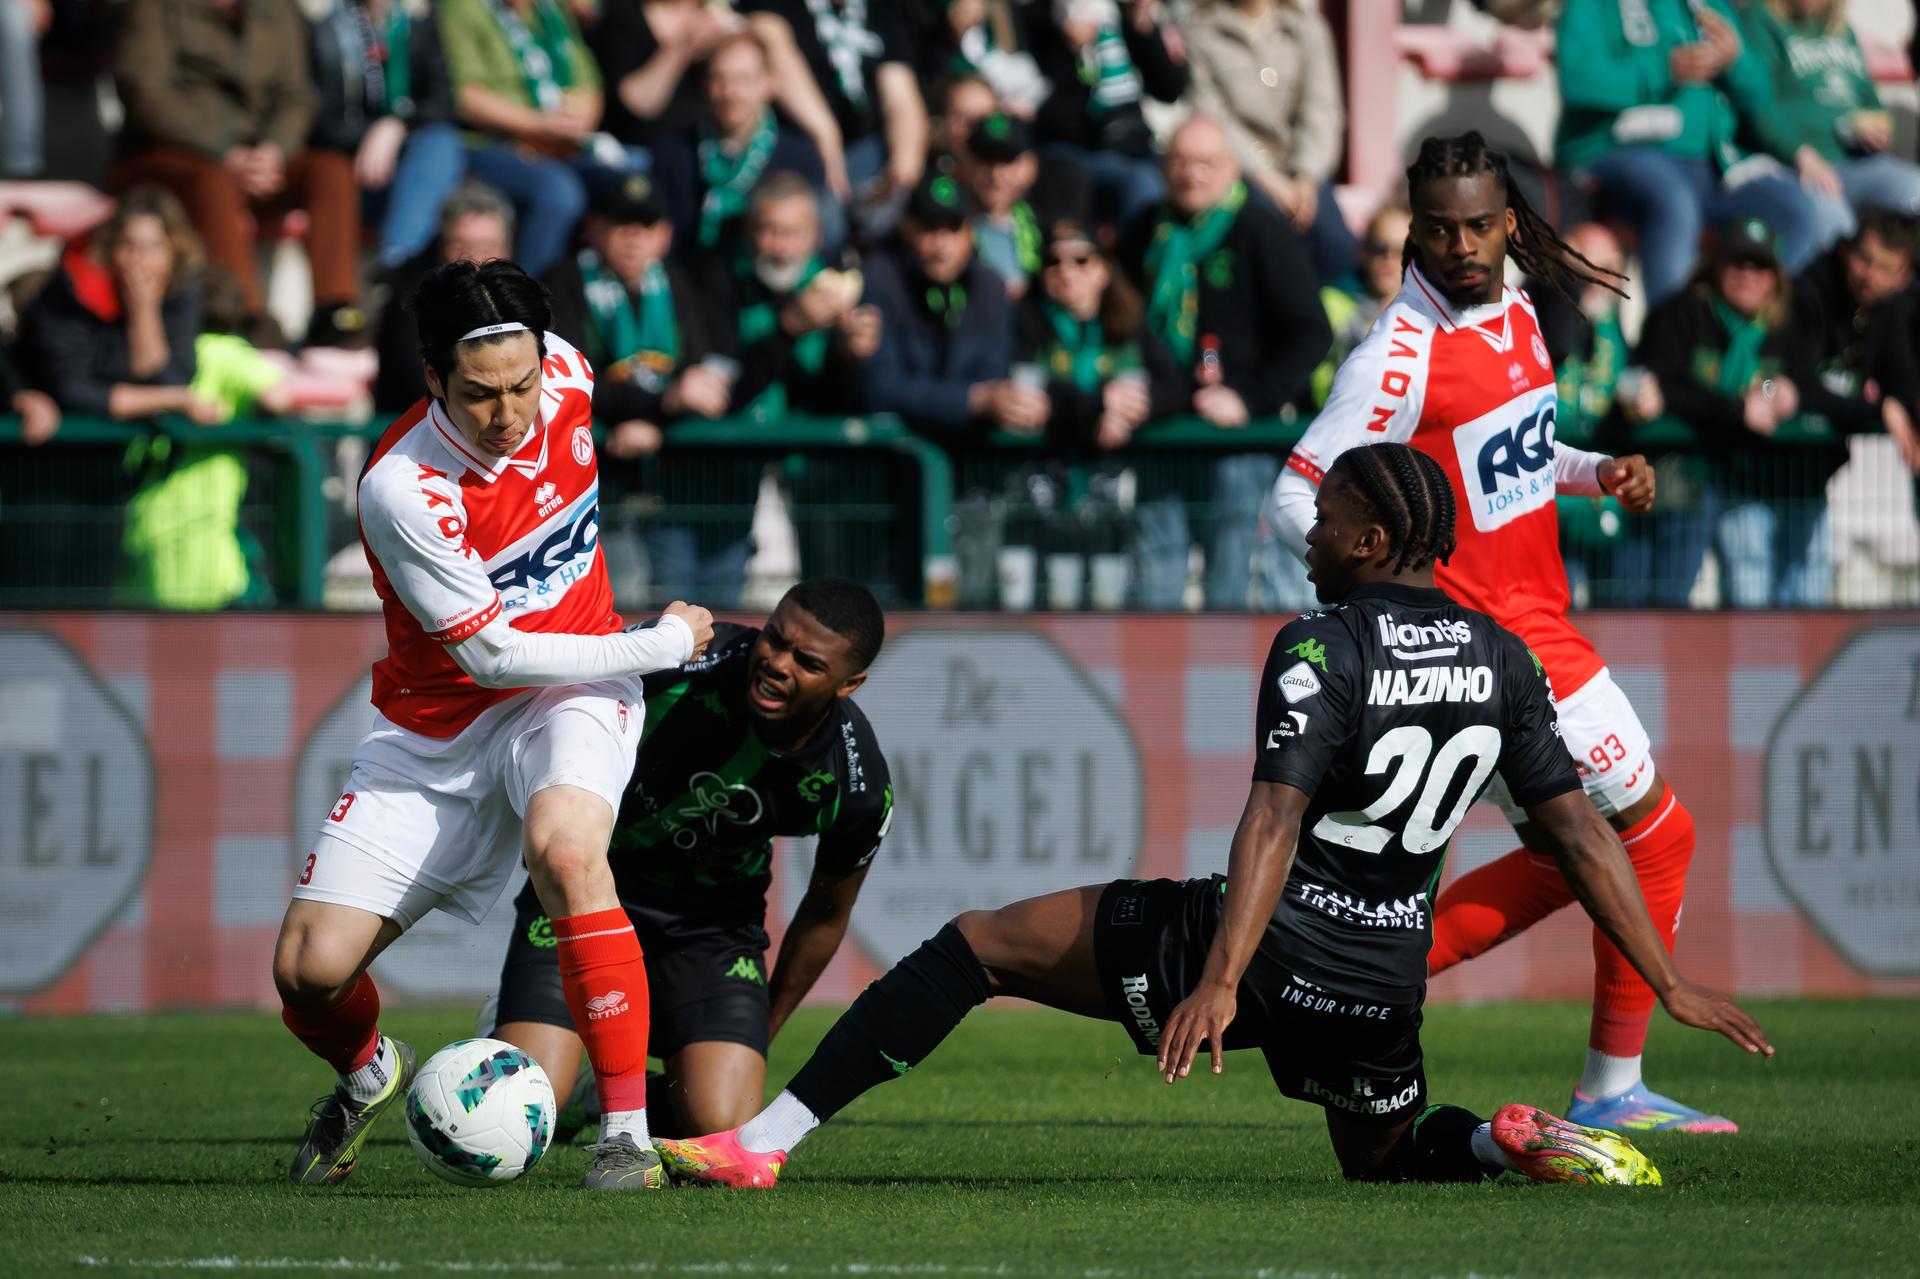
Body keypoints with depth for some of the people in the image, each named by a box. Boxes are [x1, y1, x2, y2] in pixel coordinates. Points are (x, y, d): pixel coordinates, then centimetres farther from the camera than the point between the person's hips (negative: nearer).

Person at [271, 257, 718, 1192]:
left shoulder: (565, 373, -13)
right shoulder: (401, 489, -27)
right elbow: (493, 654, -21)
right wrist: (664, 644, -14)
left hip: (570, 693, 1)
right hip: (435, 727, -1)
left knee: (563, 846, -33)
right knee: (310, 970, -9)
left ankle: (628, 1131, -28)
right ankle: (368, 1073, 30)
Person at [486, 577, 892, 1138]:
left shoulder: (859, 792, -18)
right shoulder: (678, 660, -29)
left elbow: (825, 913, 3)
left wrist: (758, 1036, 11)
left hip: (711, 924, 2)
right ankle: (504, 1038, 19)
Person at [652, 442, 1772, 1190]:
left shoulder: (1323, 648, -12)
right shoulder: (1502, 661, 6)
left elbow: (1275, 823, -23)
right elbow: (1581, 833, 5)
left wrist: (1218, 981, -32)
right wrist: (1671, 985, 10)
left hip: (1257, 947, -5)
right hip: (1379, 986, 6)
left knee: (975, 947, 3)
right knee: (1388, 1153, 33)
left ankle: (764, 1141, -3)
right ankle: (1521, 1142, -2)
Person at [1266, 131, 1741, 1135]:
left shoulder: (1513, 312, 7)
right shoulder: (1401, 355, -19)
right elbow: (1295, 497, -18)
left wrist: (1600, 472, 6)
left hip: (1533, 621, 9)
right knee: (1654, 833, -2)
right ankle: (1612, 1090, 7)